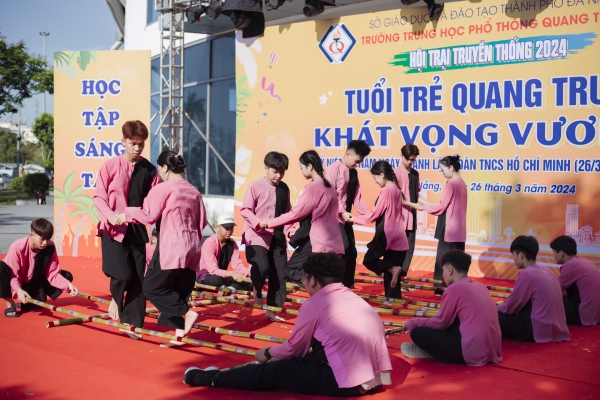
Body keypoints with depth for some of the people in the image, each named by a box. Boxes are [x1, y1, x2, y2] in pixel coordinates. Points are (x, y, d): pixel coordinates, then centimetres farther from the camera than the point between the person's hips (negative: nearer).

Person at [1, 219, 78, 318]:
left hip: (32, 284, 5)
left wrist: (68, 285, -34)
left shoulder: (50, 248, -18)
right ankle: (10, 303, -17)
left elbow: (53, 274, -17)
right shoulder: (17, 247, -29)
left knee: (67, 276, -10)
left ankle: (28, 302, 3)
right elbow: (13, 274, -29)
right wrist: (18, 290, -48)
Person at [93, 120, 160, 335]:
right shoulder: (110, 166, -3)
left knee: (138, 277, 3)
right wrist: (111, 216, -19)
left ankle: (131, 322, 14)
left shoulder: (149, 170, 2)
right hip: (113, 228, -3)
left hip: (137, 228, 3)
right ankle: (116, 299, 21)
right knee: (123, 273, -13)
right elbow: (99, 196, -2)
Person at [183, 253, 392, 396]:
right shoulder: (354, 299, 14)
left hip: (347, 383, -8)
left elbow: (294, 348, 5)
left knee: (275, 371, 5)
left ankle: (213, 378, 19)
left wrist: (267, 353, 23)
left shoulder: (314, 304, -7)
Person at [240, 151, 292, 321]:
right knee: (261, 267, -25)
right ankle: (257, 289, 10)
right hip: (257, 236, -5)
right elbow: (244, 210, -11)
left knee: (279, 274, 6)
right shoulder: (256, 186, -10)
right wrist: (258, 222, -26)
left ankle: (272, 309, 20)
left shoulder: (284, 188, 7)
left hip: (277, 237, 6)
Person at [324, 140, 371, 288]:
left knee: (351, 253, 9)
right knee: (343, 249, -19)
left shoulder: (353, 172, 13)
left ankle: (348, 287, 18)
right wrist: (342, 212, -25)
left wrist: (367, 213, -1)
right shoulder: (333, 169, -11)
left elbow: (357, 197, 11)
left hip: (346, 218, 8)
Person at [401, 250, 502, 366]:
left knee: (417, 332, -3)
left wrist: (412, 323, 11)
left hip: (473, 352, -8)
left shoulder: (455, 288, -9)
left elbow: (440, 322, -3)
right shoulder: (480, 286, 14)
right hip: (491, 350, 8)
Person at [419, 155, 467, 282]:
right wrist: (426, 203, 13)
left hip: (449, 230, -9)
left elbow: (441, 207, -13)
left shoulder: (451, 183, -13)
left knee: (444, 261, -4)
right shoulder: (462, 183, 13)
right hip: (459, 230, 9)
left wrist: (423, 206, 1)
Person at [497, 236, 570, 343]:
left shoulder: (526, 274, -14)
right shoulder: (546, 271, 11)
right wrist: (504, 305, 25)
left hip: (539, 330, -8)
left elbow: (511, 307, -6)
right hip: (555, 329, 8)